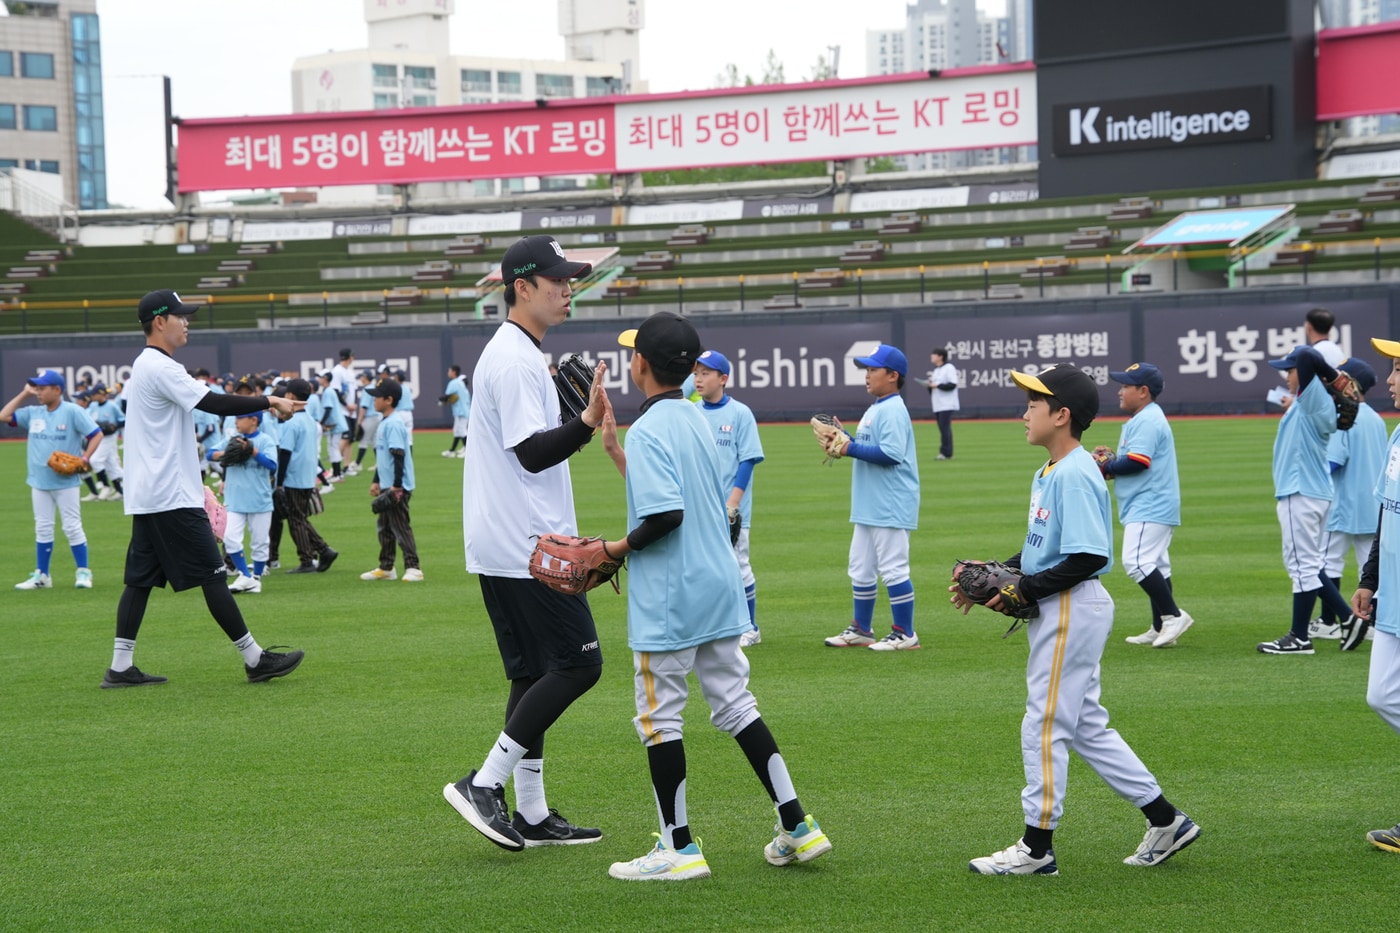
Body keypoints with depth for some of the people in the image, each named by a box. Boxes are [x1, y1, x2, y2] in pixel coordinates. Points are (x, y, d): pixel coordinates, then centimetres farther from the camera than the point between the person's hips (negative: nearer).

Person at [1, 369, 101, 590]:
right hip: (39, 481, 5)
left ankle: (83, 572, 8)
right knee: (42, 528, 9)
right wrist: (24, 394, 3)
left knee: (72, 527, -1)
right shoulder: (33, 413, 7)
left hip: (66, 481, -5)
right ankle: (41, 575, 15)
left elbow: (96, 434, -9)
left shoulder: (72, 411, -9)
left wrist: (85, 459, -19)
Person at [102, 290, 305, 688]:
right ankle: (255, 659, -2)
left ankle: (120, 667, 6)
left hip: (146, 496, 10)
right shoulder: (161, 368, -14)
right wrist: (269, 402, -15)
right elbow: (213, 403, -21)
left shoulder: (145, 366, 18)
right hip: (171, 496, -10)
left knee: (141, 578, 8)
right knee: (212, 573, -6)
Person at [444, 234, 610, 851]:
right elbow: (533, 452, -22)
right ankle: (485, 784, -10)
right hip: (526, 547, -11)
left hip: (506, 547, 11)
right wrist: (587, 423, -34)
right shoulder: (516, 360, -15)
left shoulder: (508, 355, 19)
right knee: (577, 663, -9)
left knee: (534, 673, 11)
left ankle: (531, 815, 13)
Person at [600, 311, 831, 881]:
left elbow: (666, 515, -25)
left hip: (668, 596, -8)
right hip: (720, 586, 8)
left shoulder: (648, 431, -15)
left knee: (659, 717, 2)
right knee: (734, 706, 14)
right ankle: (797, 827, 11)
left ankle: (679, 848, 5)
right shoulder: (702, 422, 11)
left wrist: (620, 548, -11)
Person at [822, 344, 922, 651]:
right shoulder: (874, 410, 16)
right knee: (860, 570, 16)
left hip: (891, 508, -11)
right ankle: (861, 630, 25)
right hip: (869, 507, 11)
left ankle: (905, 634, 0)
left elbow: (892, 453, -24)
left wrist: (850, 448, -21)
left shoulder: (893, 410, -15)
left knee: (893, 569, -6)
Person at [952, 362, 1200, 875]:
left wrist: (1023, 589, -19)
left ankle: (1037, 846, 6)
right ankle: (1164, 819, 20)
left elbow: (1086, 558, -23)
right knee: (1085, 726, 14)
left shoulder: (1077, 475, -18)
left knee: (1044, 726, -3)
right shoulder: (1047, 474, 13)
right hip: (1057, 611, 10)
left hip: (1074, 608, -10)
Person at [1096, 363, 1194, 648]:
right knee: (1156, 566, 12)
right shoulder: (1144, 419, 19)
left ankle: (1173, 615, -15)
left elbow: (1137, 461, -24)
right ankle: (1160, 629, 15)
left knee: (1137, 562, -18)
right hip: (1155, 507, 12)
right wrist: (1113, 459, 7)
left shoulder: (1148, 420, -15)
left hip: (1150, 508, -12)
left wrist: (1106, 468, -10)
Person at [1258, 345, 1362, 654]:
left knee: (1303, 565, -4)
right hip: (1315, 493, 10)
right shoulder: (1308, 405, 12)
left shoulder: (1314, 400, -15)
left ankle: (1299, 638, 1)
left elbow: (1307, 357, -23)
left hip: (1302, 497, -10)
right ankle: (1347, 617, 16)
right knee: (1306, 564, 17)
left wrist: (1335, 377, -12)